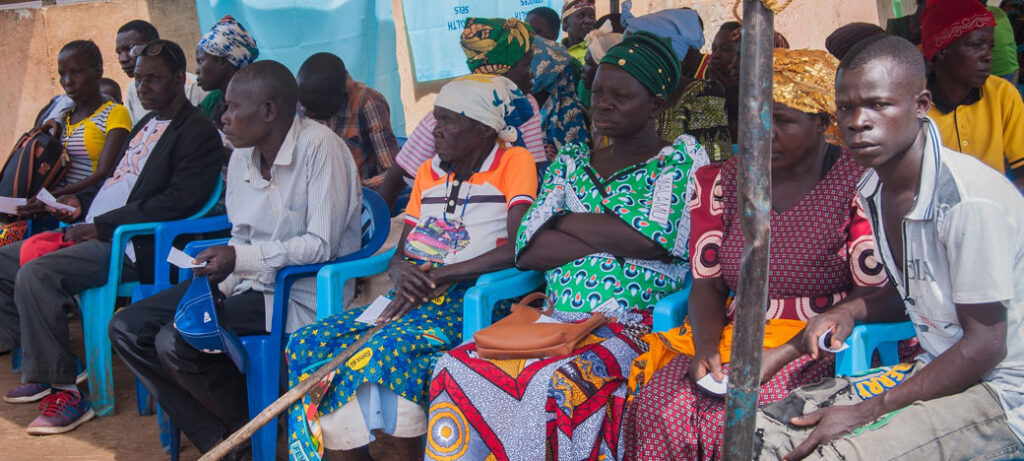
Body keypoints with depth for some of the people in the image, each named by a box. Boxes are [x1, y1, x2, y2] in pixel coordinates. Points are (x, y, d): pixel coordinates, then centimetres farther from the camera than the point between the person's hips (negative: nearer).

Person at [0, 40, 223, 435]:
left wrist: (99, 227, -20)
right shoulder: (147, 123, 21)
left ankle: (64, 392, -17)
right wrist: (82, 201, 11)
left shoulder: (198, 133, -10)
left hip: (131, 245, -11)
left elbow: (177, 204, -21)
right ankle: (37, 370, 16)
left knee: (36, 274, -27)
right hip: (95, 231, 11)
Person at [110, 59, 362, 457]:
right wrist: (223, 272, -5)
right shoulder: (241, 157, 9)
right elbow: (244, 241, 15)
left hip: (300, 291, -9)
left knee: (177, 342, -24)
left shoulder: (319, 146, -16)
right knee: (127, 329, -1)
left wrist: (241, 258, -23)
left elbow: (322, 245, -20)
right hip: (246, 281, 9)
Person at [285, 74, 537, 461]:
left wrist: (436, 276, -15)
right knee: (307, 345, -15)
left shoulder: (513, 163, 0)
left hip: (468, 300, -7)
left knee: (388, 350, -35)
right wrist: (402, 274, -7)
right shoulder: (428, 172, 20)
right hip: (411, 298, 7)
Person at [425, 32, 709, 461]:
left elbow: (659, 238, -12)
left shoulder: (683, 158, 5)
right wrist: (615, 238, -8)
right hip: (557, 320, 5)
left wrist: (565, 220, -1)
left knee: (554, 382, -33)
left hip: (636, 326, -4)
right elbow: (526, 250, 3)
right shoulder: (570, 161, 16)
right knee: (456, 369, -19)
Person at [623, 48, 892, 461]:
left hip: (820, 348, -4)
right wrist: (706, 344, -13)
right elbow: (708, 283, 8)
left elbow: (873, 295, -9)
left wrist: (780, 356, -18)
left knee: (728, 416, -29)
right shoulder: (722, 181, 8)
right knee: (658, 404, -23)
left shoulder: (859, 182, -5)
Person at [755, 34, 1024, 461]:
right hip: (932, 368, 8)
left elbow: (986, 344, -18)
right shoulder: (874, 188, 3)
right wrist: (851, 312, -2)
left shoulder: (973, 201, -23)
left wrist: (868, 412, -18)